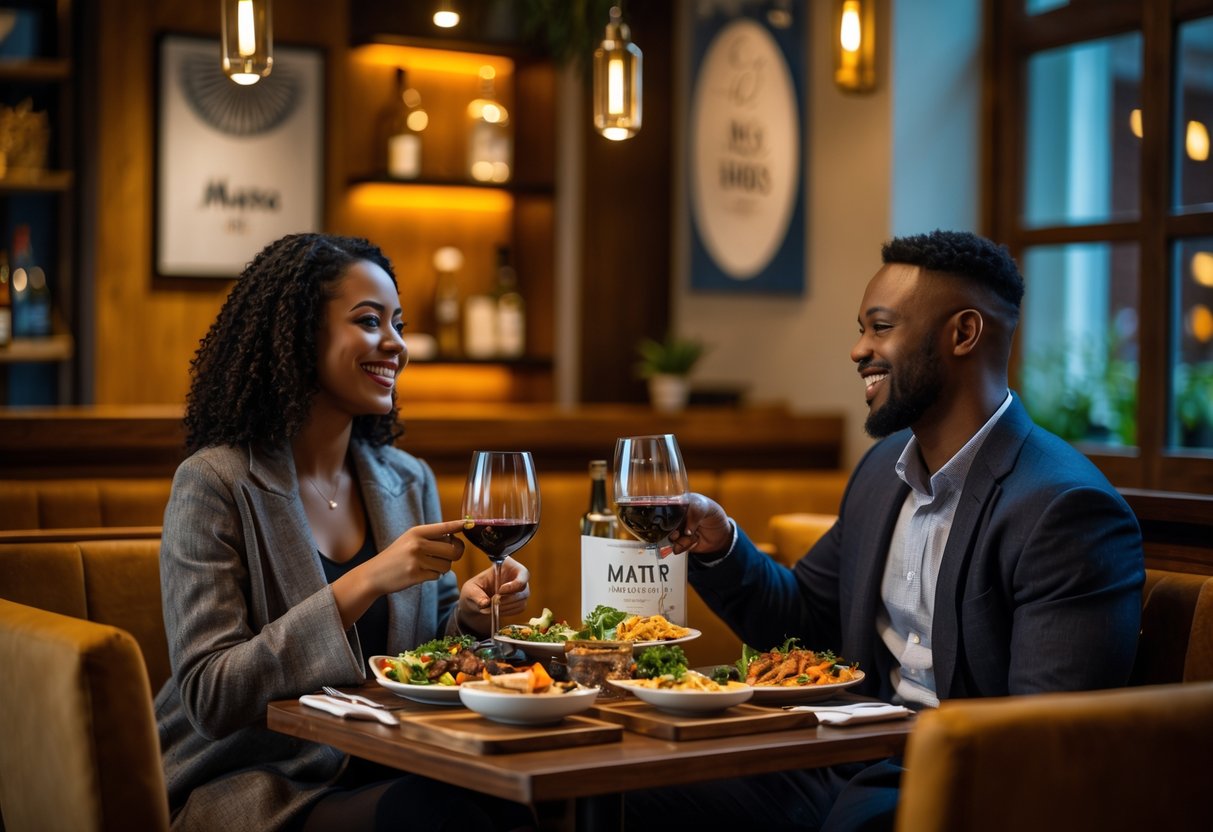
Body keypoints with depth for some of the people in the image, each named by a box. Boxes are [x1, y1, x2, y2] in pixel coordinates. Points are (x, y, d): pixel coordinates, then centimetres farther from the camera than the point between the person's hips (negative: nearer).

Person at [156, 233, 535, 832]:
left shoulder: (408, 481, 9)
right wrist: (369, 582, -24)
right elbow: (210, 697, -17)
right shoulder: (215, 484, -9)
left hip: (383, 773, 6)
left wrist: (469, 614, -5)